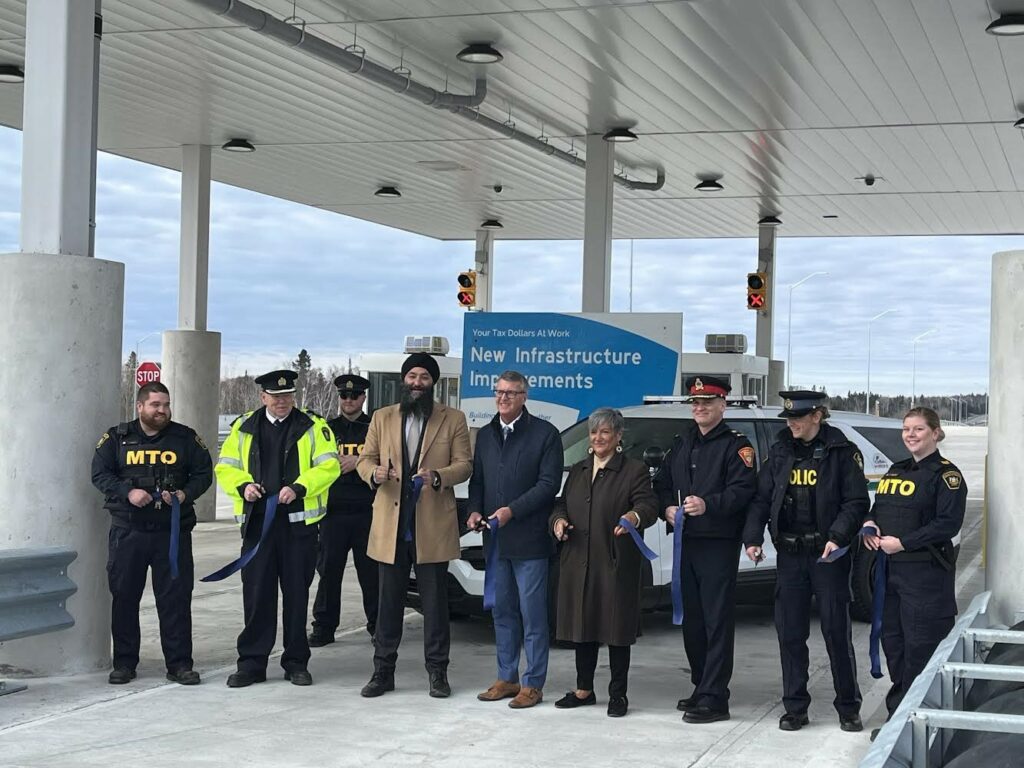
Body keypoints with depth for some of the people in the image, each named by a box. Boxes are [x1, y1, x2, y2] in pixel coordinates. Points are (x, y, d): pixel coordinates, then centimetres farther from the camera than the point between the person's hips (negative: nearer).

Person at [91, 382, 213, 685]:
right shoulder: (116, 438, 5)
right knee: (124, 597, 5)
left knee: (176, 597, 0)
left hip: (173, 531, 0)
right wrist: (128, 492, -15)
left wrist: (186, 494, -10)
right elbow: (100, 474, 1)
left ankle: (179, 663, 8)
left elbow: (204, 473, 8)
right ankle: (124, 663, 16)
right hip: (127, 531, 0)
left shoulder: (185, 438, 7)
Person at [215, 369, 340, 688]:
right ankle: (252, 663, 9)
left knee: (296, 593, 5)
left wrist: (298, 487, -18)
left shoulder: (313, 426, 3)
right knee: (256, 593, 2)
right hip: (257, 522, 2)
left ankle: (296, 663, 14)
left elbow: (329, 465, -5)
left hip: (298, 522, -1)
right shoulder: (244, 427, 11)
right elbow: (226, 467, 12)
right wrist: (243, 486, -8)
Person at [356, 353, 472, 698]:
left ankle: (437, 671, 11)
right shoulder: (382, 418, 12)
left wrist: (437, 476, -20)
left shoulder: (453, 419, 5)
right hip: (390, 524, 2)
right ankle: (383, 670, 14)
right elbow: (364, 460, 10)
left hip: (432, 526, -2)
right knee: (389, 601, 7)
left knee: (435, 601, 3)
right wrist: (374, 473, -14)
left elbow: (464, 464, 0)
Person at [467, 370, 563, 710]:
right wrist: (475, 510, -1)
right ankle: (506, 678, 21)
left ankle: (533, 684, 5)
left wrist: (512, 511, -17)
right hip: (495, 540, 6)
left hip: (529, 540, -6)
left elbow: (548, 484, -10)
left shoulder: (544, 433, -4)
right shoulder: (485, 435, 14)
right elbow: (477, 480, 18)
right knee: (502, 612, 12)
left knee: (532, 614, -2)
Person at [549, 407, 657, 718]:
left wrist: (635, 516, -34)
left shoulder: (634, 470, -1)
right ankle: (584, 690, 22)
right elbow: (561, 504, 20)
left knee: (616, 629, -1)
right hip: (578, 563, 5)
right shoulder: (578, 471, 18)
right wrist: (558, 520, -2)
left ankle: (618, 694, 8)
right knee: (582, 626, 11)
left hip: (615, 564, -5)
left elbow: (649, 506, -12)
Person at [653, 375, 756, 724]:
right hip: (686, 541, 7)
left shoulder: (736, 444, -3)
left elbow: (743, 490, -14)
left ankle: (714, 698, -8)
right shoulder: (682, 443, 19)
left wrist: (708, 505, -26)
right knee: (692, 619, 12)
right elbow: (662, 482, 22)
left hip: (719, 543, -7)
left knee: (717, 620, -7)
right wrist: (668, 507, 2)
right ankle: (701, 688, 23)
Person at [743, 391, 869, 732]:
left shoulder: (842, 452, -4)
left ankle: (848, 708, 13)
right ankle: (795, 707, 16)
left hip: (828, 555, -4)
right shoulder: (779, 453, 10)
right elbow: (761, 499, 10)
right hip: (789, 554, 4)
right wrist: (753, 538, -3)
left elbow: (857, 502, -7)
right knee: (789, 633, 6)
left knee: (837, 633, 1)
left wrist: (838, 537, -20)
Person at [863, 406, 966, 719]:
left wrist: (903, 543, -19)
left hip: (926, 573, -8)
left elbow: (949, 523, -15)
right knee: (892, 640, 11)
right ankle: (896, 713, 22)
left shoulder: (945, 474, -6)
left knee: (920, 646, -7)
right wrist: (869, 523, 0)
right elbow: (878, 508, 24)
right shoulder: (896, 471, 17)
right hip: (889, 569, 8)